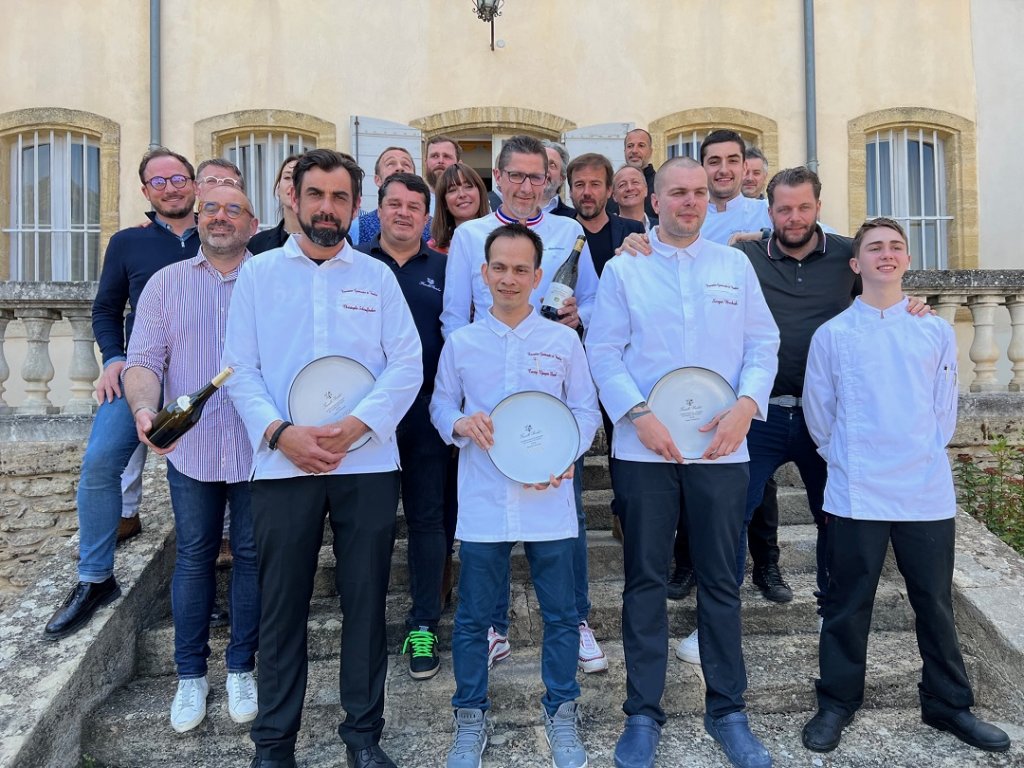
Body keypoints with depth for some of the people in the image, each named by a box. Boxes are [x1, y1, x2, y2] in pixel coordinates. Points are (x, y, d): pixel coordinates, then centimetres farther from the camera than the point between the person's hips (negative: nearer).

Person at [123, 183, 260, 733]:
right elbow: (143, 360, -1)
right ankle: (190, 675, 27)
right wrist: (145, 409, -21)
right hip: (190, 448, 1)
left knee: (252, 557, 9)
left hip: (257, 450, -1)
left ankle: (241, 669, 26)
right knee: (193, 558, 12)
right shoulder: (166, 283, 6)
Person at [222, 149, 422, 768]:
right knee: (283, 606, 8)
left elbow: (407, 367, -1)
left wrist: (354, 427, -14)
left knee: (366, 600, 7)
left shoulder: (377, 276, 8)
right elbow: (241, 369, 2)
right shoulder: (260, 272, 9)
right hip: (282, 464, 0)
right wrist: (281, 433, -13)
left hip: (368, 463, 0)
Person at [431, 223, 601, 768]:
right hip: (482, 502, 1)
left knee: (560, 613, 10)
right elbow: (440, 403, 11)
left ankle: (561, 712, 32)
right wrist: (458, 422, -11)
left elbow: (586, 411, 5)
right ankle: (470, 716, 31)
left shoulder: (564, 341, 2)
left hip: (549, 501, 0)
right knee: (473, 615, 10)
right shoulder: (460, 343, 4)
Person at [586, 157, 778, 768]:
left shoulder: (735, 265, 11)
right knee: (646, 581, 6)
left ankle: (729, 711, 26)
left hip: (721, 447, 2)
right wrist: (639, 414, -14)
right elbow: (603, 350, -2)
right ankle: (644, 714, 21)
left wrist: (748, 404, -10)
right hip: (644, 448, -1)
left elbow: (763, 343, 7)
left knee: (721, 580, 9)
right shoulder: (623, 269, 5)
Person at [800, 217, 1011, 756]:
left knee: (935, 602, 13)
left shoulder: (936, 332, 6)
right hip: (856, 494, -2)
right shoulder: (832, 334, 1)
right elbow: (818, 411, 6)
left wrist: (922, 459, 8)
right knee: (848, 602, 8)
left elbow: (944, 410, 11)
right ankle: (837, 702, 23)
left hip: (928, 492, 2)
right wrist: (849, 460, 8)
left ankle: (948, 703, 31)